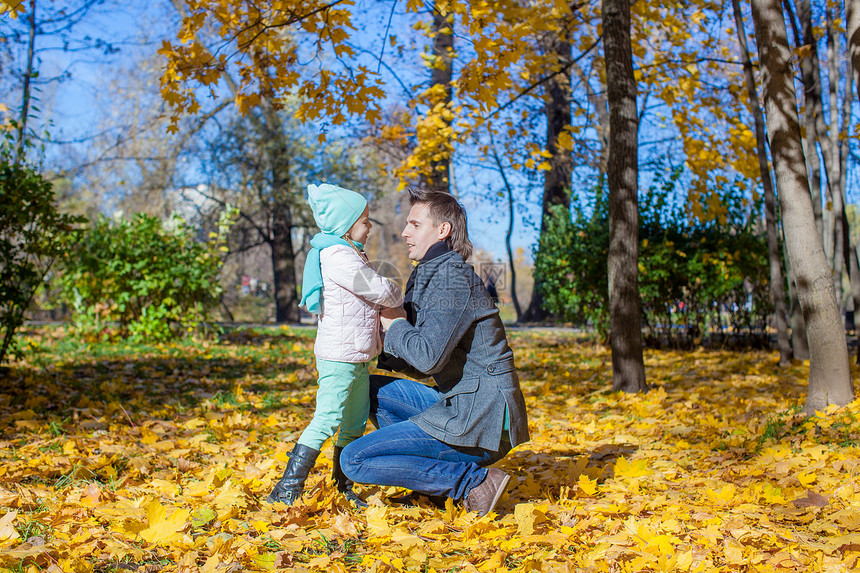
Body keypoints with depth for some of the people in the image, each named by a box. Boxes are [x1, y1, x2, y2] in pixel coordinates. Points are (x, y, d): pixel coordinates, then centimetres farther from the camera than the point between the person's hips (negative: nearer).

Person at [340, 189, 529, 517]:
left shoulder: (453, 278, -15)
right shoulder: (426, 276, 16)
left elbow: (429, 357, -26)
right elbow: (427, 366, 20)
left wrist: (395, 325, -8)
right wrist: (389, 359, 4)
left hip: (479, 419, -10)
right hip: (458, 403, 10)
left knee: (354, 461, -11)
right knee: (371, 389, 20)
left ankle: (475, 481, -9)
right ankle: (429, 480, 11)